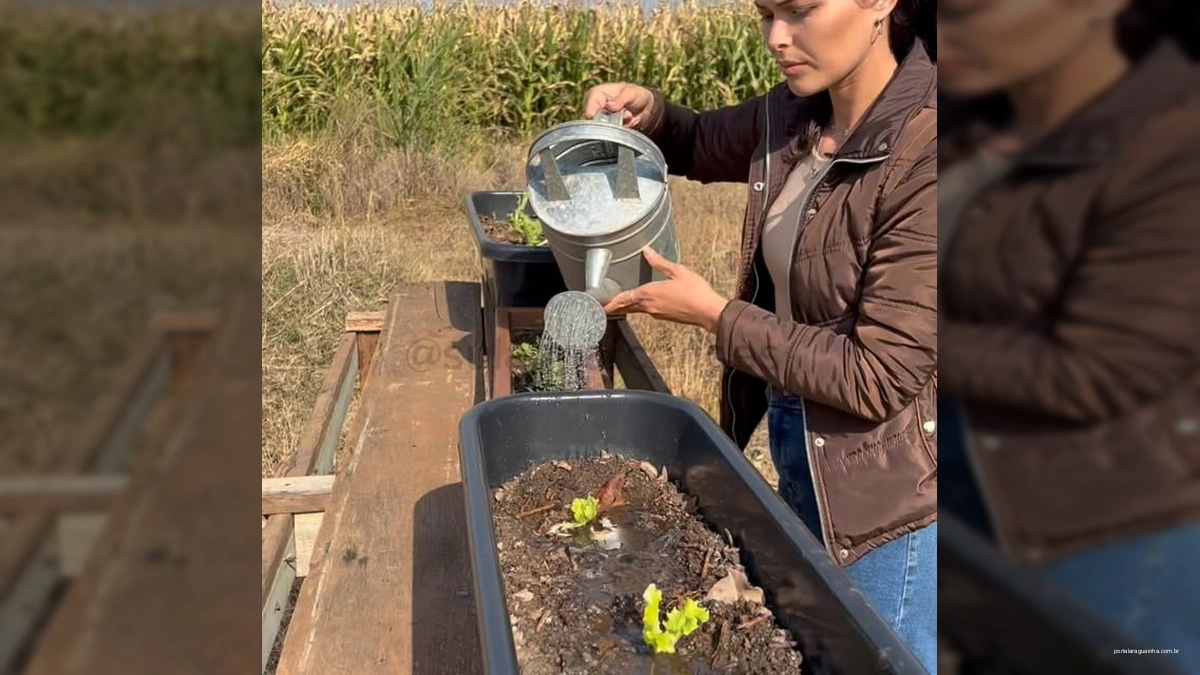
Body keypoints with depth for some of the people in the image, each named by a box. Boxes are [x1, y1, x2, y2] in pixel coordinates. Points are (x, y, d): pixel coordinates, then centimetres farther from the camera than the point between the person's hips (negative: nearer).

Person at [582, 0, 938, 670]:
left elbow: (875, 377, -27)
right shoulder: (796, 111, -5)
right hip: (797, 447, 7)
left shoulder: (926, 155, -28)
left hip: (890, 488, -7)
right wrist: (648, 110, -5)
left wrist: (714, 314, -20)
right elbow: (704, 144, 16)